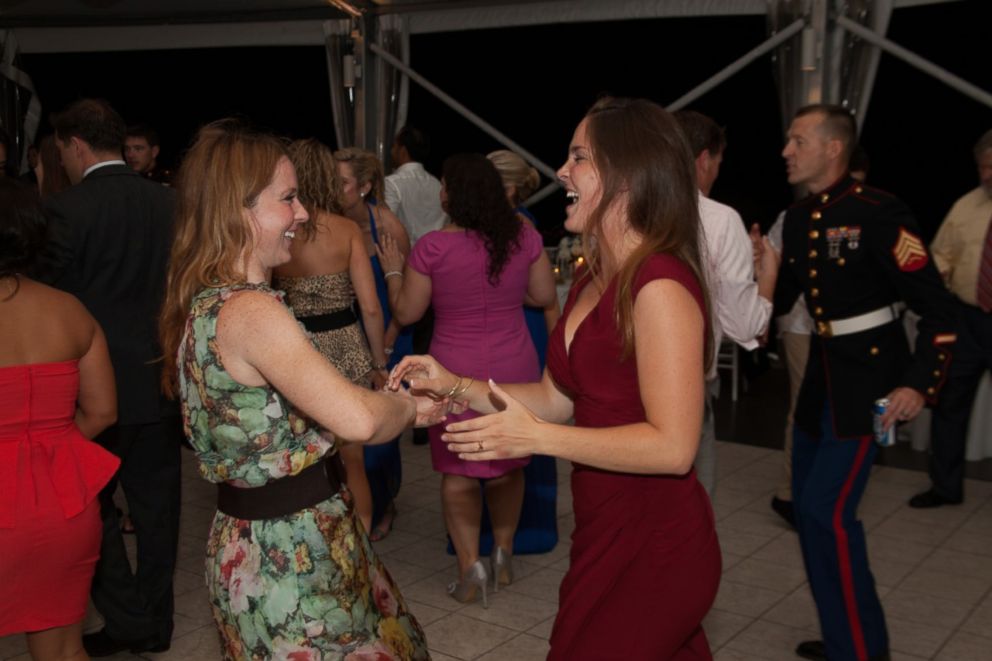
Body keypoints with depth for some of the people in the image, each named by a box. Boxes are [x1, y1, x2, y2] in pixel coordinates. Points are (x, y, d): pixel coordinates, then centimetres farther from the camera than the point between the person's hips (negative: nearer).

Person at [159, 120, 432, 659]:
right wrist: (409, 406, -11)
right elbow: (357, 420, -33)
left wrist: (393, 403, 6)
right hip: (291, 553, -9)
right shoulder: (250, 310, -25)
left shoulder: (203, 304, 6)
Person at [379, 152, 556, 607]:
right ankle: (503, 554, 30)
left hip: (457, 372, -3)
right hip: (514, 367, 3)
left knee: (458, 471, 11)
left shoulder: (433, 247, -14)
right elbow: (544, 296, 6)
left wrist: (393, 271, 11)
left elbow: (406, 312, -5)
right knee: (507, 464, 19)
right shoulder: (524, 237, -5)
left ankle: (470, 565, 7)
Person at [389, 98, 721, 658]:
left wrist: (536, 437, -22)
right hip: (605, 534, 8)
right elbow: (555, 398, 11)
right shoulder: (594, 280, 9)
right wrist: (453, 385, 1)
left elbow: (672, 446, -24)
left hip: (654, 548, -8)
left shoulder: (660, 285, -21)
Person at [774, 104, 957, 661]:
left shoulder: (878, 213, -17)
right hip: (823, 372, 8)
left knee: (828, 508, -12)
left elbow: (938, 308, -17)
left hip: (869, 375, -8)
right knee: (810, 506, 13)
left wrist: (920, 383, -26)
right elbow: (780, 299, 15)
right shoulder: (797, 218, 6)